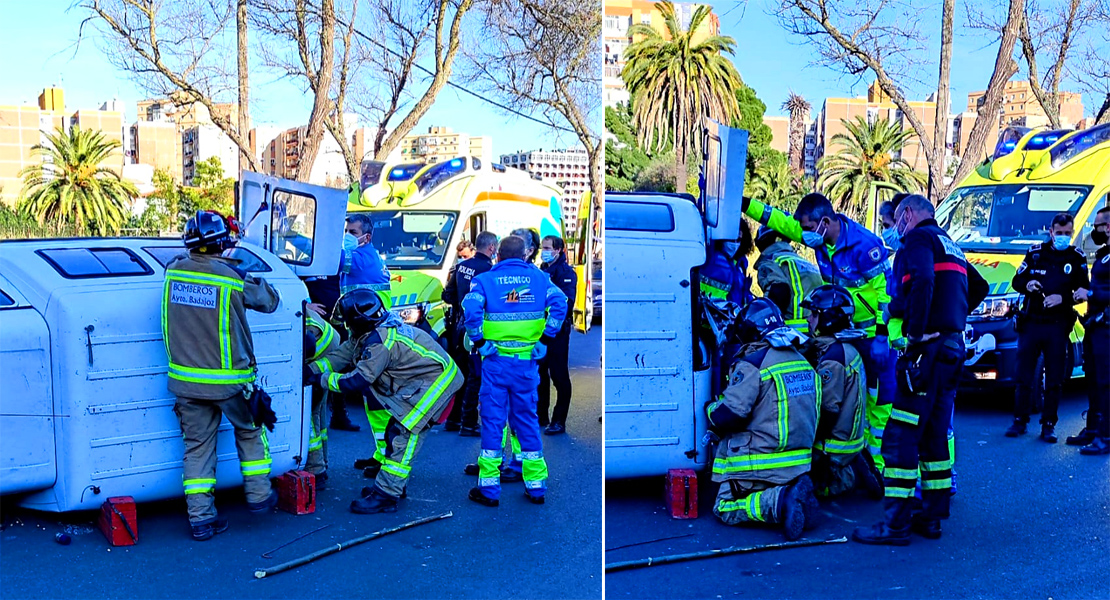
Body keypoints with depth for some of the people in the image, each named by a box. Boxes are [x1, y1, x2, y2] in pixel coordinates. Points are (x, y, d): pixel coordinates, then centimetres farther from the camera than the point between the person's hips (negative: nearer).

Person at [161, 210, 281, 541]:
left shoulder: (173, 271, -4)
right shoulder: (234, 278, -16)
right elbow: (270, 300, 0)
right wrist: (249, 279, 17)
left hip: (186, 379, 3)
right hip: (229, 381, -3)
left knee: (197, 445, 10)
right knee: (249, 431, 21)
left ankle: (201, 518, 10)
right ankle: (259, 495, 28)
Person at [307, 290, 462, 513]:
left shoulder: (379, 342, -27)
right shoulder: (373, 331, 3)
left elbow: (358, 381, -23)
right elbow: (343, 354, 9)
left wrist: (322, 379, -13)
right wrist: (311, 370, -1)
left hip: (435, 383, -11)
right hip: (424, 380, 11)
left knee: (403, 435, -12)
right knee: (396, 431, 14)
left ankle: (385, 496, -9)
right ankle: (392, 485, 25)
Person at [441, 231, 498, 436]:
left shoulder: (462, 266, 8)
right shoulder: (487, 269, -17)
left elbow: (448, 295, 14)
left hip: (461, 326, 8)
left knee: (461, 372, 18)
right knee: (476, 376, -2)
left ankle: (453, 419, 26)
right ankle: (468, 424, -1)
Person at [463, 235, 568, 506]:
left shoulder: (485, 279, 0)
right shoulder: (538, 277, 5)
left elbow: (470, 308, -17)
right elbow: (560, 302, -8)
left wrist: (479, 340, -6)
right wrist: (546, 337, -1)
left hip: (495, 360, -2)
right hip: (527, 362, 2)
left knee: (493, 420, 5)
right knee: (528, 420, 12)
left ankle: (489, 487, 9)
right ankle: (536, 485, 18)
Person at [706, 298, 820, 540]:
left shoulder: (752, 365, -16)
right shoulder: (801, 360, 11)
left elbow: (728, 415, -20)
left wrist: (710, 408, 3)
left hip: (760, 462, -8)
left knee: (725, 509, 3)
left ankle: (779, 502, -19)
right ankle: (794, 490, -3)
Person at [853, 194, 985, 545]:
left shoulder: (918, 238, -5)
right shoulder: (950, 246, 24)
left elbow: (923, 281, -23)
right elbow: (979, 286, 33)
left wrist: (915, 329, -19)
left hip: (928, 347, -10)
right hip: (953, 345, 10)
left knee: (900, 437, -9)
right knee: (933, 436, 14)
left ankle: (895, 523, -10)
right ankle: (932, 516, 18)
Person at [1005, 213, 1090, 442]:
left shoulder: (1077, 258, 4)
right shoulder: (1036, 252, 8)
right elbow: (1017, 281, 12)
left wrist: (1063, 298, -18)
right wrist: (1027, 284, -10)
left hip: (1057, 327, -1)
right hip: (1031, 323, 1)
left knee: (1054, 380, 1)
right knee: (1024, 376, 4)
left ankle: (1048, 425, 9)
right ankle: (1020, 421, 13)